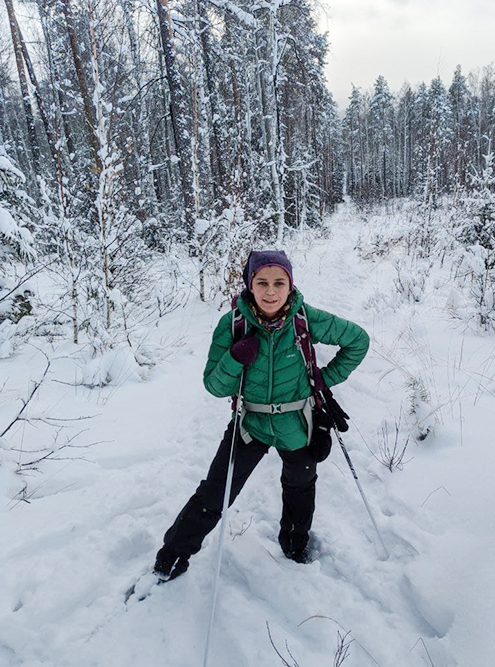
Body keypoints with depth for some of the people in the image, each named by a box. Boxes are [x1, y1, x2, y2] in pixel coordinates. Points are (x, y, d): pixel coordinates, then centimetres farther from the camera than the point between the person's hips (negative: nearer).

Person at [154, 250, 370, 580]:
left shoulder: (307, 319, -20)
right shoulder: (233, 323, -18)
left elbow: (358, 340, -5)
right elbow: (215, 387, -14)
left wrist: (327, 378, -9)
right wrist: (235, 359, -33)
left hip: (297, 426, 1)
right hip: (250, 425, -1)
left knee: (300, 488, 25)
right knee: (213, 497, 1)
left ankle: (296, 542, 57)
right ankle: (171, 559, 27)